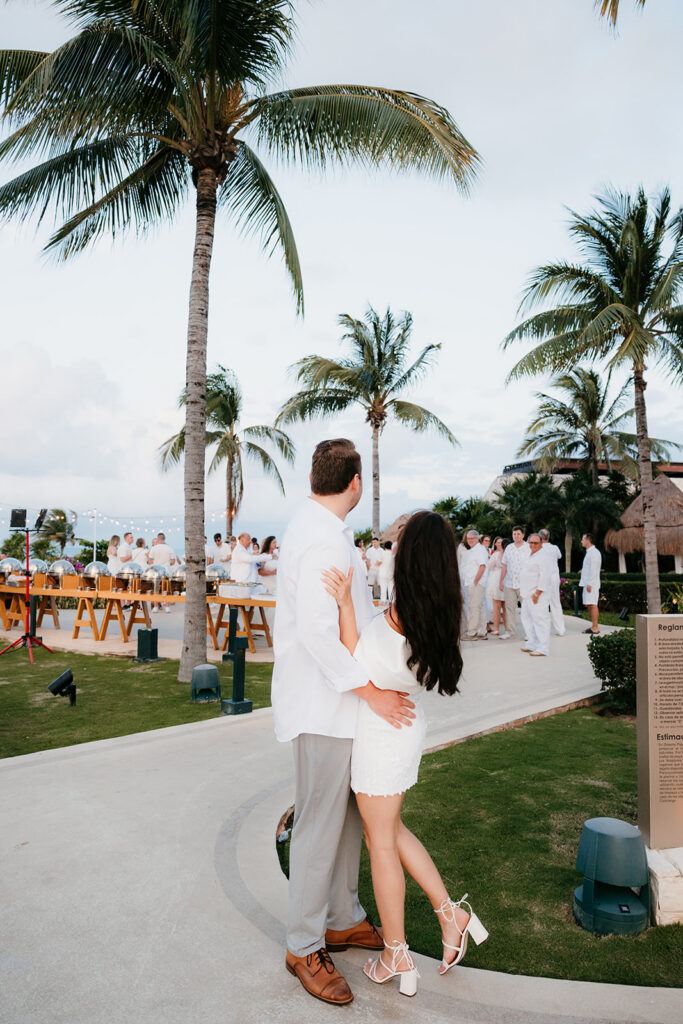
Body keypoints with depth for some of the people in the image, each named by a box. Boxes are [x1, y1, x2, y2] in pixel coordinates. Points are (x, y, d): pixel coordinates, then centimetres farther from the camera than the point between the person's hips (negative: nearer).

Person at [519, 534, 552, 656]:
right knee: (527, 618, 16)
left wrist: (537, 593, -22)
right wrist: (523, 591, 22)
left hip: (538, 596, -10)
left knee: (540, 620, -10)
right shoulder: (529, 557, 18)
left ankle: (543, 649, -8)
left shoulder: (542, 558, -12)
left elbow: (544, 577, -19)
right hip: (527, 595, 10)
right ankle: (531, 644, 25)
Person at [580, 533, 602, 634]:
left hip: (591, 584, -10)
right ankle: (593, 626, 15)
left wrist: (590, 584, -22)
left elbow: (594, 569, -19)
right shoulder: (589, 552, 19)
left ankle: (595, 627, -9)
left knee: (592, 604, -10)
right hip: (587, 583, 10)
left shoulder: (594, 552, -12)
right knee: (588, 605, 11)